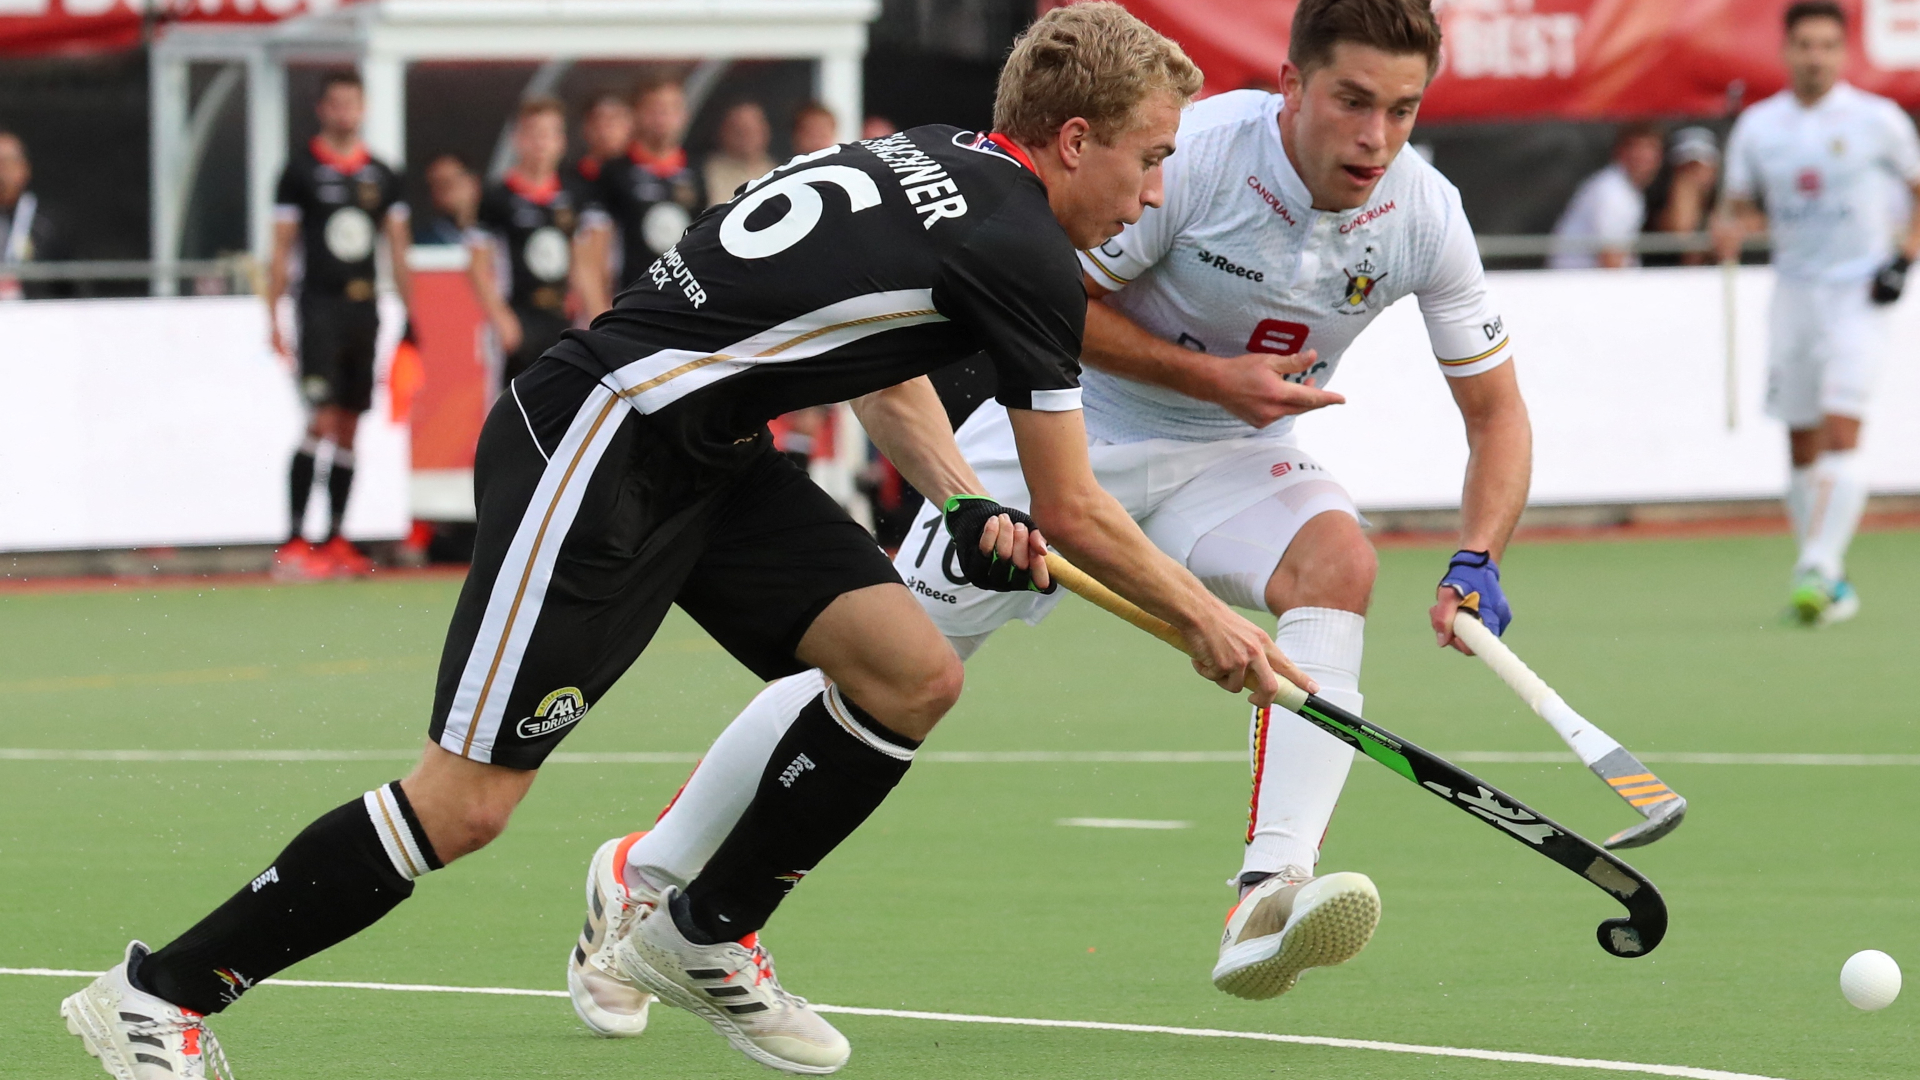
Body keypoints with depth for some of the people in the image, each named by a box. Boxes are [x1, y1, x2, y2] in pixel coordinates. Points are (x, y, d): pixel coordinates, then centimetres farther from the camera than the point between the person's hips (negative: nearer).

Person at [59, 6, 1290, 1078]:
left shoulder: (942, 161, 10)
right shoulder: (1024, 256, -15)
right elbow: (1073, 513, -5)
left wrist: (971, 509, 14)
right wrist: (1206, 620, 9)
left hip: (706, 457, 10)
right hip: (595, 447, -10)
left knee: (914, 674, 1)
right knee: (468, 802, -10)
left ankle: (705, 935, 17)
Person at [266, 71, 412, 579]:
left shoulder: (382, 176, 12)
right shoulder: (302, 170, 0)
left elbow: (398, 250, 16)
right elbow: (281, 249, 0)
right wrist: (274, 318, -6)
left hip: (365, 309, 5)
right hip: (320, 306, -5)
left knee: (350, 427, 5)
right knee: (323, 420, -14)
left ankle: (334, 539, 10)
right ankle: (293, 541, -14)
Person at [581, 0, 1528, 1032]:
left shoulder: (1424, 215, -16)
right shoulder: (1193, 152, -28)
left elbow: (1497, 412, -6)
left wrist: (1474, 564, -22)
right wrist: (1211, 376, -26)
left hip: (1233, 449, 3)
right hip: (1069, 422, -3)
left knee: (1337, 559, -30)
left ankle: (1267, 898, -40)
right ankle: (641, 879, 17)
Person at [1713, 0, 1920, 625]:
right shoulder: (1756, 127, 5)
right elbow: (1740, 204, 13)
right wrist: (1731, 227, -10)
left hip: (1860, 292, -4)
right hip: (1794, 290, 4)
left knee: (1841, 434, -18)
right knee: (1802, 449, 5)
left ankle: (1818, 569, -24)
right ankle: (1831, 585, 14)